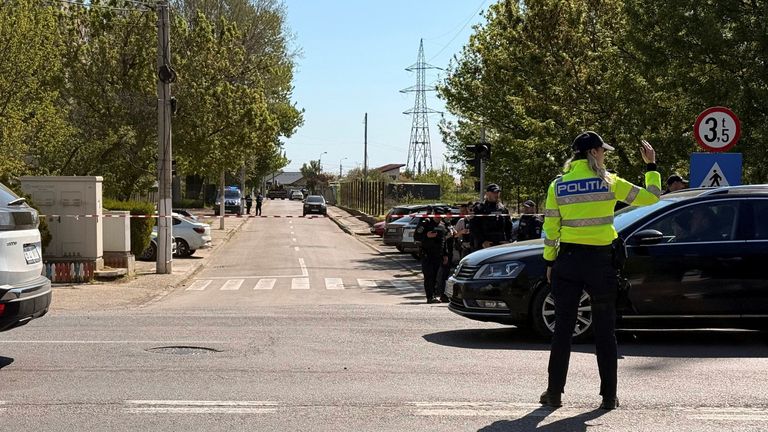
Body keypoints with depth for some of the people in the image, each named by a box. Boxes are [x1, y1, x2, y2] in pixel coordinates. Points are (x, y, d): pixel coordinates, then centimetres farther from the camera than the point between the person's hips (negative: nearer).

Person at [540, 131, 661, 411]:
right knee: (605, 330, 8)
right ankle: (609, 396, 10)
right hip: (600, 262, -2)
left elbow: (550, 228, 2)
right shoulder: (609, 182, -4)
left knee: (563, 328, 8)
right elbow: (651, 197, 2)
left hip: (568, 261, 2)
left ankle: (554, 393, 9)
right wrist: (651, 166, 15)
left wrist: (550, 262, 10)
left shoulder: (558, 185, 2)